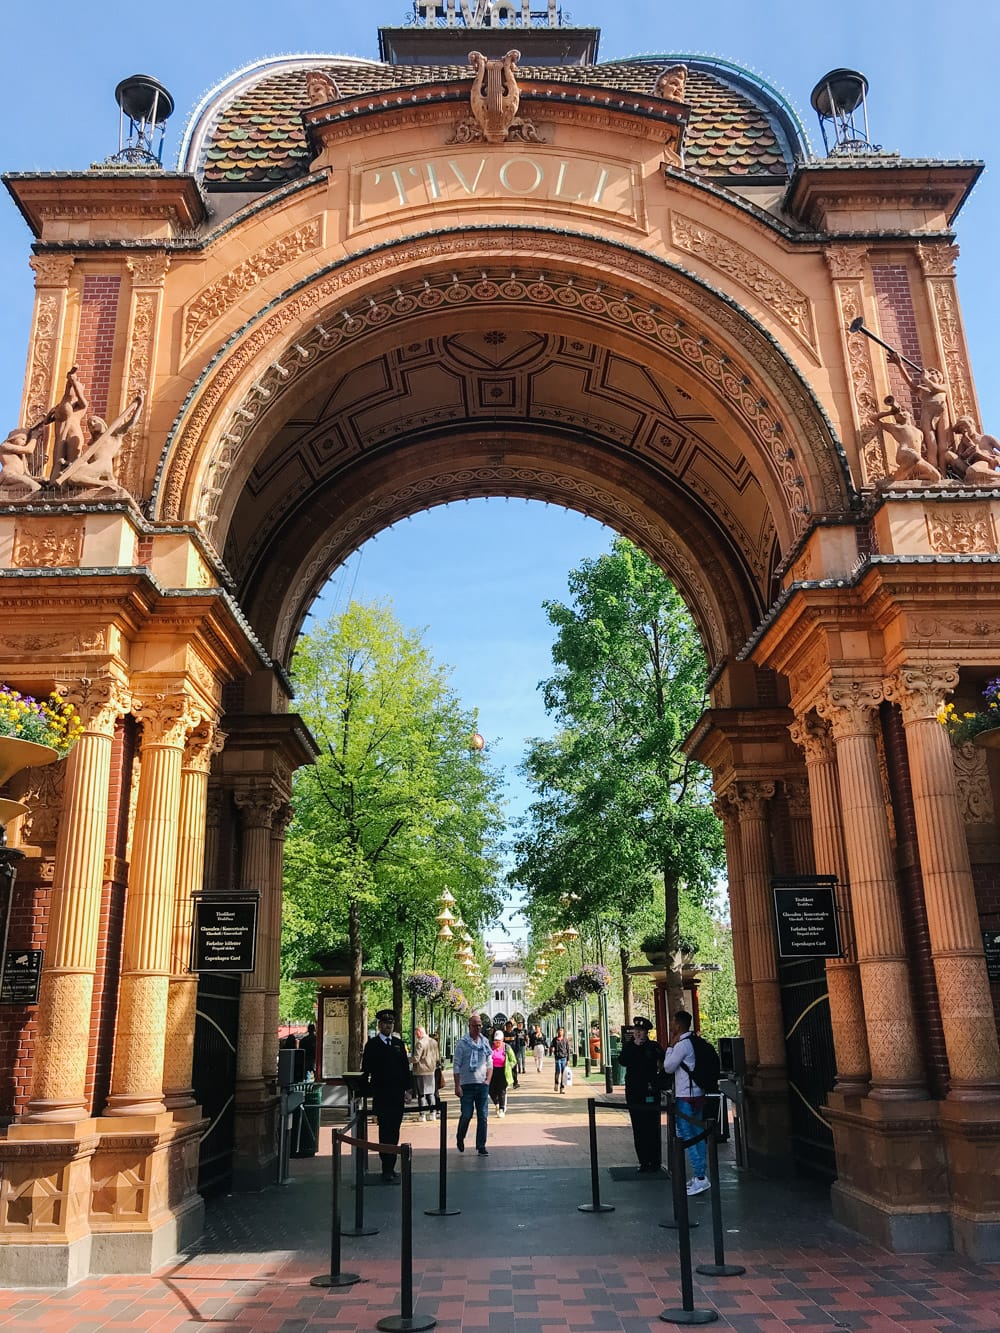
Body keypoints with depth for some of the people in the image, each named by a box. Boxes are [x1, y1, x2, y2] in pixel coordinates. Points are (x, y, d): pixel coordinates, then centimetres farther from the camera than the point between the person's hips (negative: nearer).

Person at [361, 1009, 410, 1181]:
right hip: (381, 1094, -4)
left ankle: (390, 1167, 18)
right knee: (385, 1130, -7)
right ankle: (387, 1169, -5)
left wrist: (407, 1088, 5)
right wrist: (367, 1089, -6)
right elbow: (365, 1069, 0)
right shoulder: (372, 1044, 1)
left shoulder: (398, 1044, 12)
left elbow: (405, 1068, 12)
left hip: (398, 1094, 4)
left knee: (394, 1131, 8)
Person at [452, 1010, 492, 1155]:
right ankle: (460, 1139, 24)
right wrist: (457, 1086, -9)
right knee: (466, 1115, -2)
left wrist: (488, 1080, 1)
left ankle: (481, 1146, 9)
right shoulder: (462, 1043, -4)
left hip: (482, 1084, 4)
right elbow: (457, 1065, -5)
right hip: (467, 1085, -4)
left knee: (483, 1116, 2)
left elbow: (490, 1063, 15)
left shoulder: (485, 1042, 9)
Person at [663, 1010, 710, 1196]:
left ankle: (700, 1177, -10)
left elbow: (668, 1067, -8)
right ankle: (699, 1176, 15)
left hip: (685, 1097, -9)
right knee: (698, 1136, 11)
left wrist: (671, 1046, -4)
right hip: (698, 1095, 9)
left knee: (686, 1137, -6)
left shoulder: (682, 1044, -16)